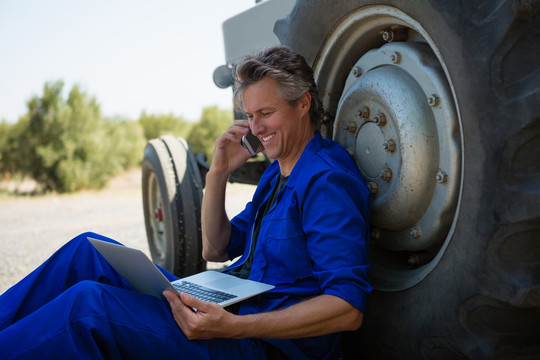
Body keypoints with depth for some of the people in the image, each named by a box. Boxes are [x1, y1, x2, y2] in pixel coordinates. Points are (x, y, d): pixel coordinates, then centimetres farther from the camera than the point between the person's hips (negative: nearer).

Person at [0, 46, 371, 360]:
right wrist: (218, 174, 4)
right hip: (231, 311, 9)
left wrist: (232, 327, -31)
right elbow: (216, 249, 19)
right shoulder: (277, 173, 16)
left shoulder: (326, 180, -15)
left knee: (89, 303, -24)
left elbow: (349, 308, -24)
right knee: (89, 250, 2)